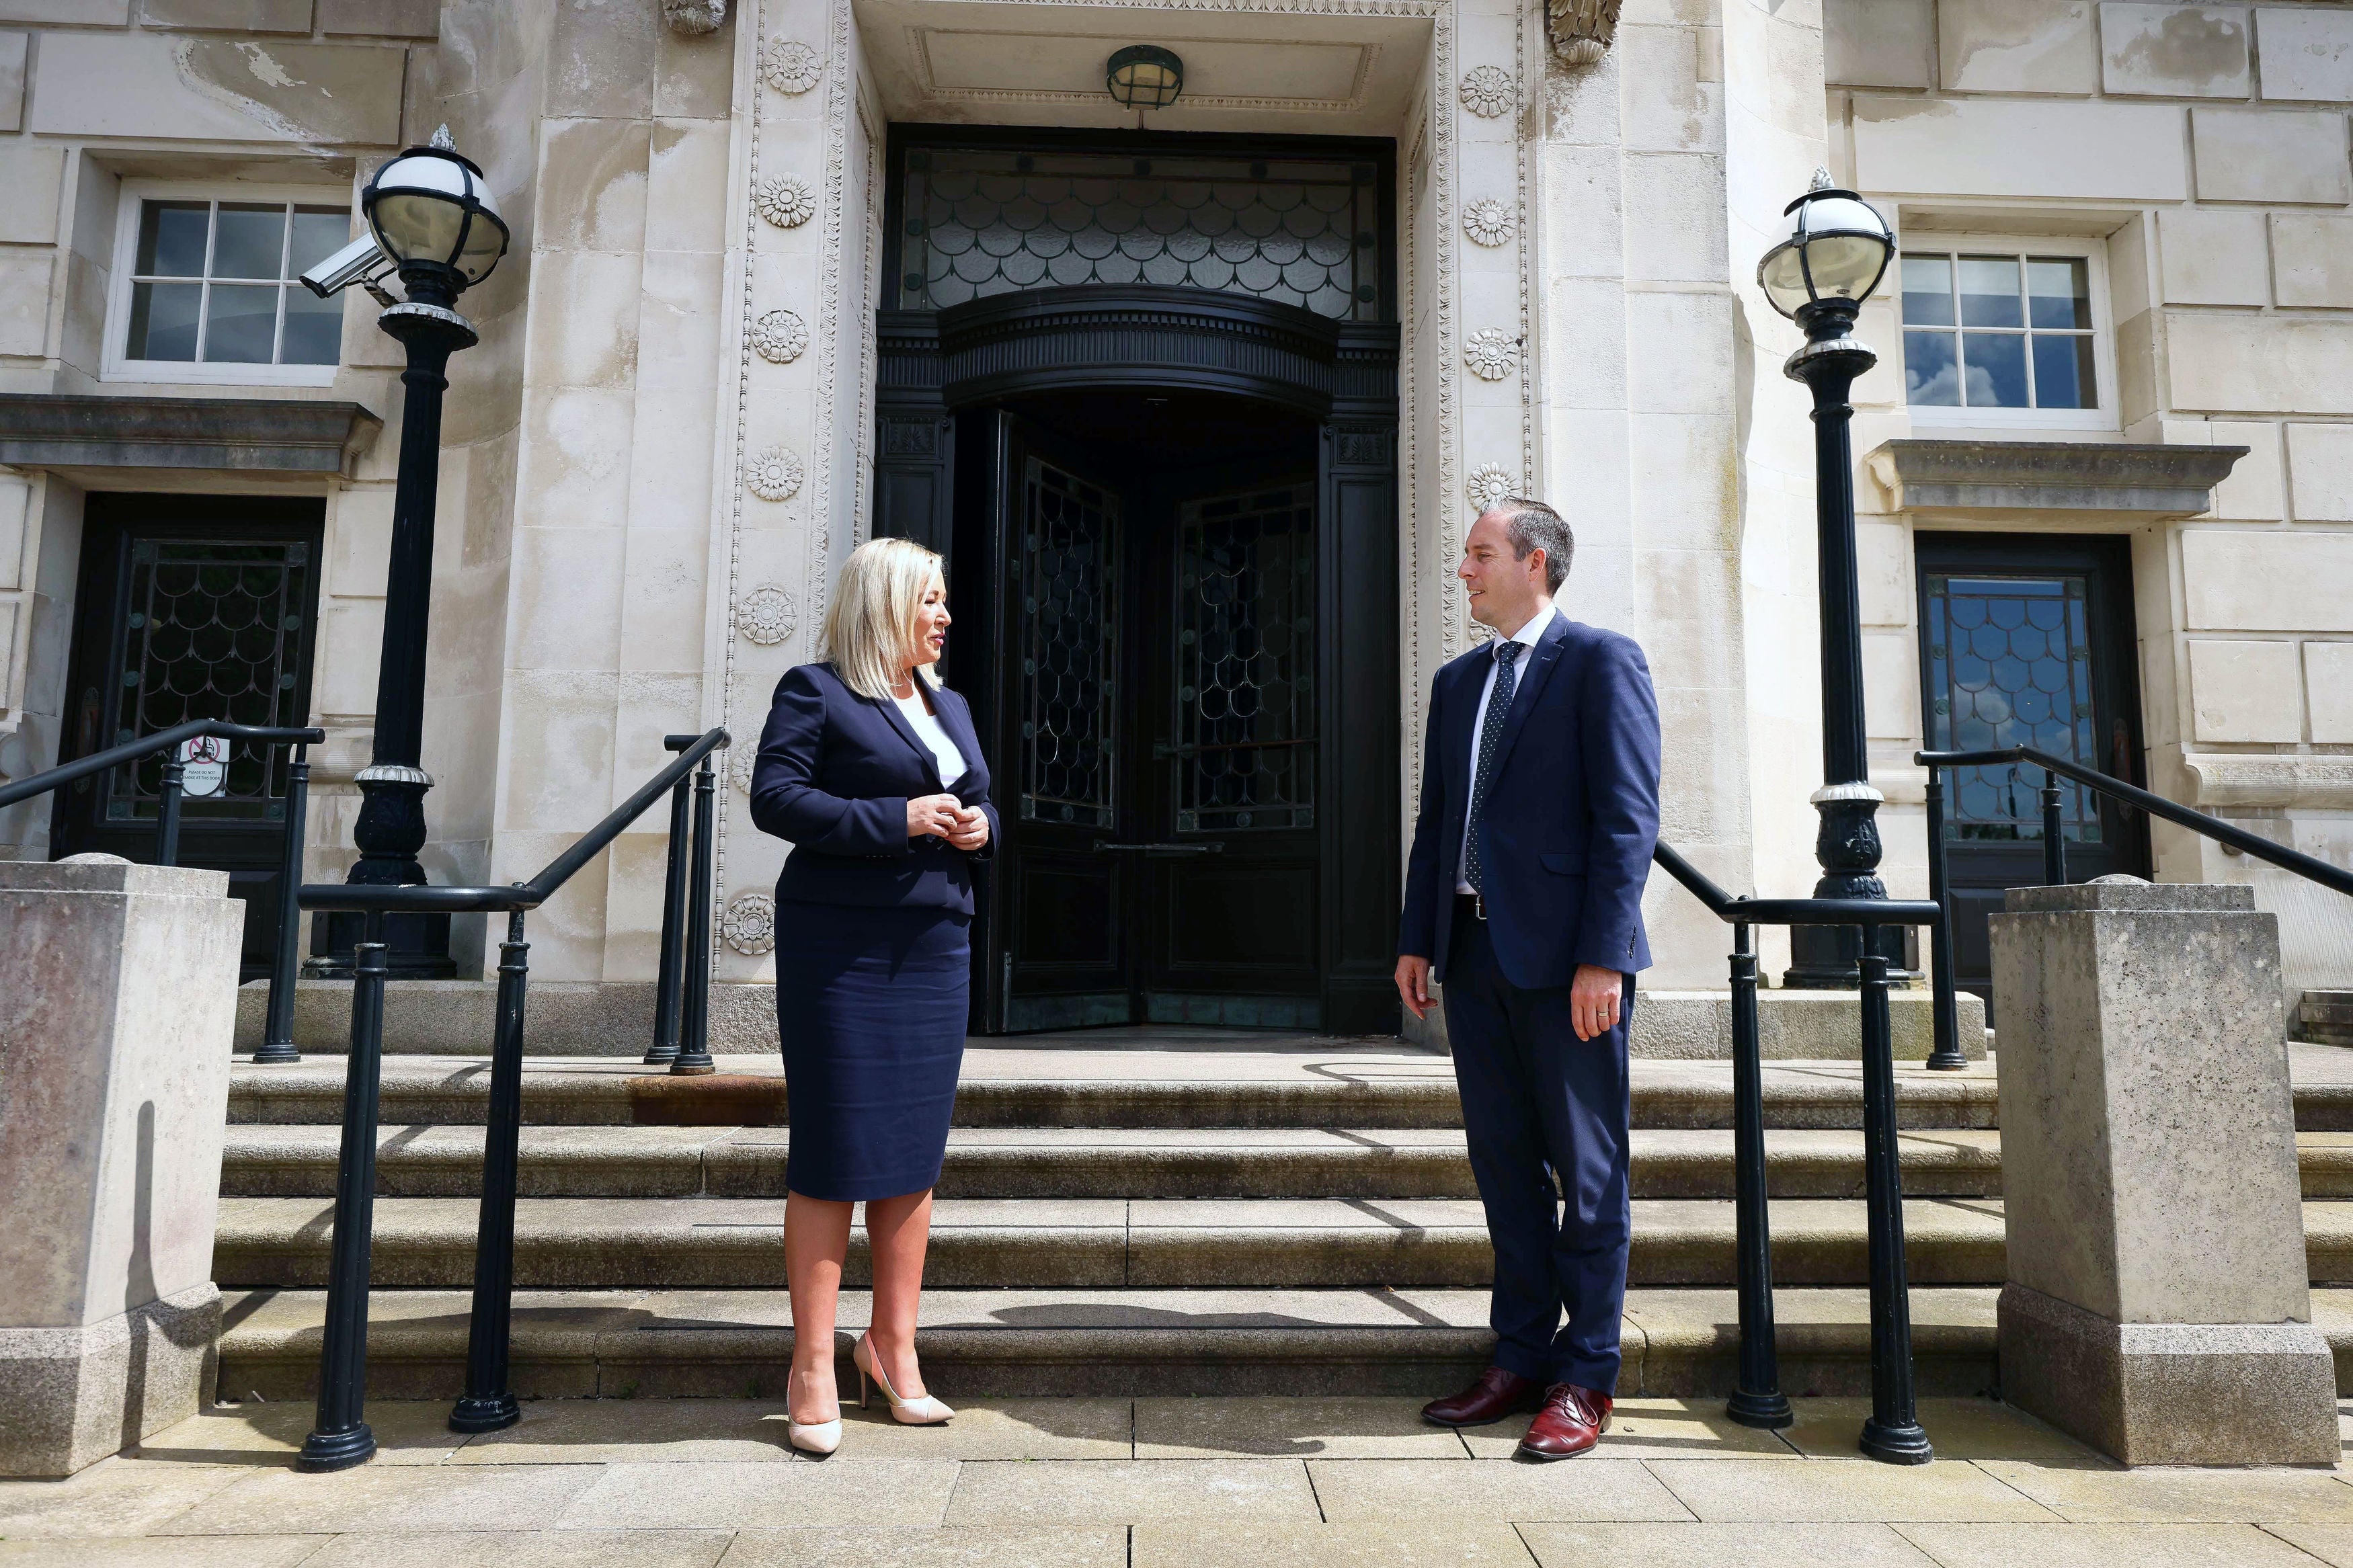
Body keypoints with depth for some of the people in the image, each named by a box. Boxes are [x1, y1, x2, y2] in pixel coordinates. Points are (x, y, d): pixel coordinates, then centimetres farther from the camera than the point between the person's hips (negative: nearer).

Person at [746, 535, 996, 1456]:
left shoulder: (949, 705, 20)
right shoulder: (815, 691, -2)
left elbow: (981, 800, 23)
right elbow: (774, 798, -11)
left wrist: (977, 826, -2)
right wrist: (899, 818, -17)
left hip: (934, 946, 7)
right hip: (840, 942, -6)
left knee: (915, 1149, 9)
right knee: (834, 1152, -3)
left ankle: (892, 1344, 21)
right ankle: (812, 1365, 8)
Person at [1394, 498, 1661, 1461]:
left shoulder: (1601, 660, -3)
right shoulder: (1457, 680, 18)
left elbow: (1628, 816, -10)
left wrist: (1605, 955, -17)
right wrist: (1418, 938, 11)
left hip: (1567, 956, -7)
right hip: (1475, 951, 7)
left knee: (1587, 1172, 3)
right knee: (1504, 1165, 12)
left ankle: (1585, 1380, 14)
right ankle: (1521, 1358, 23)